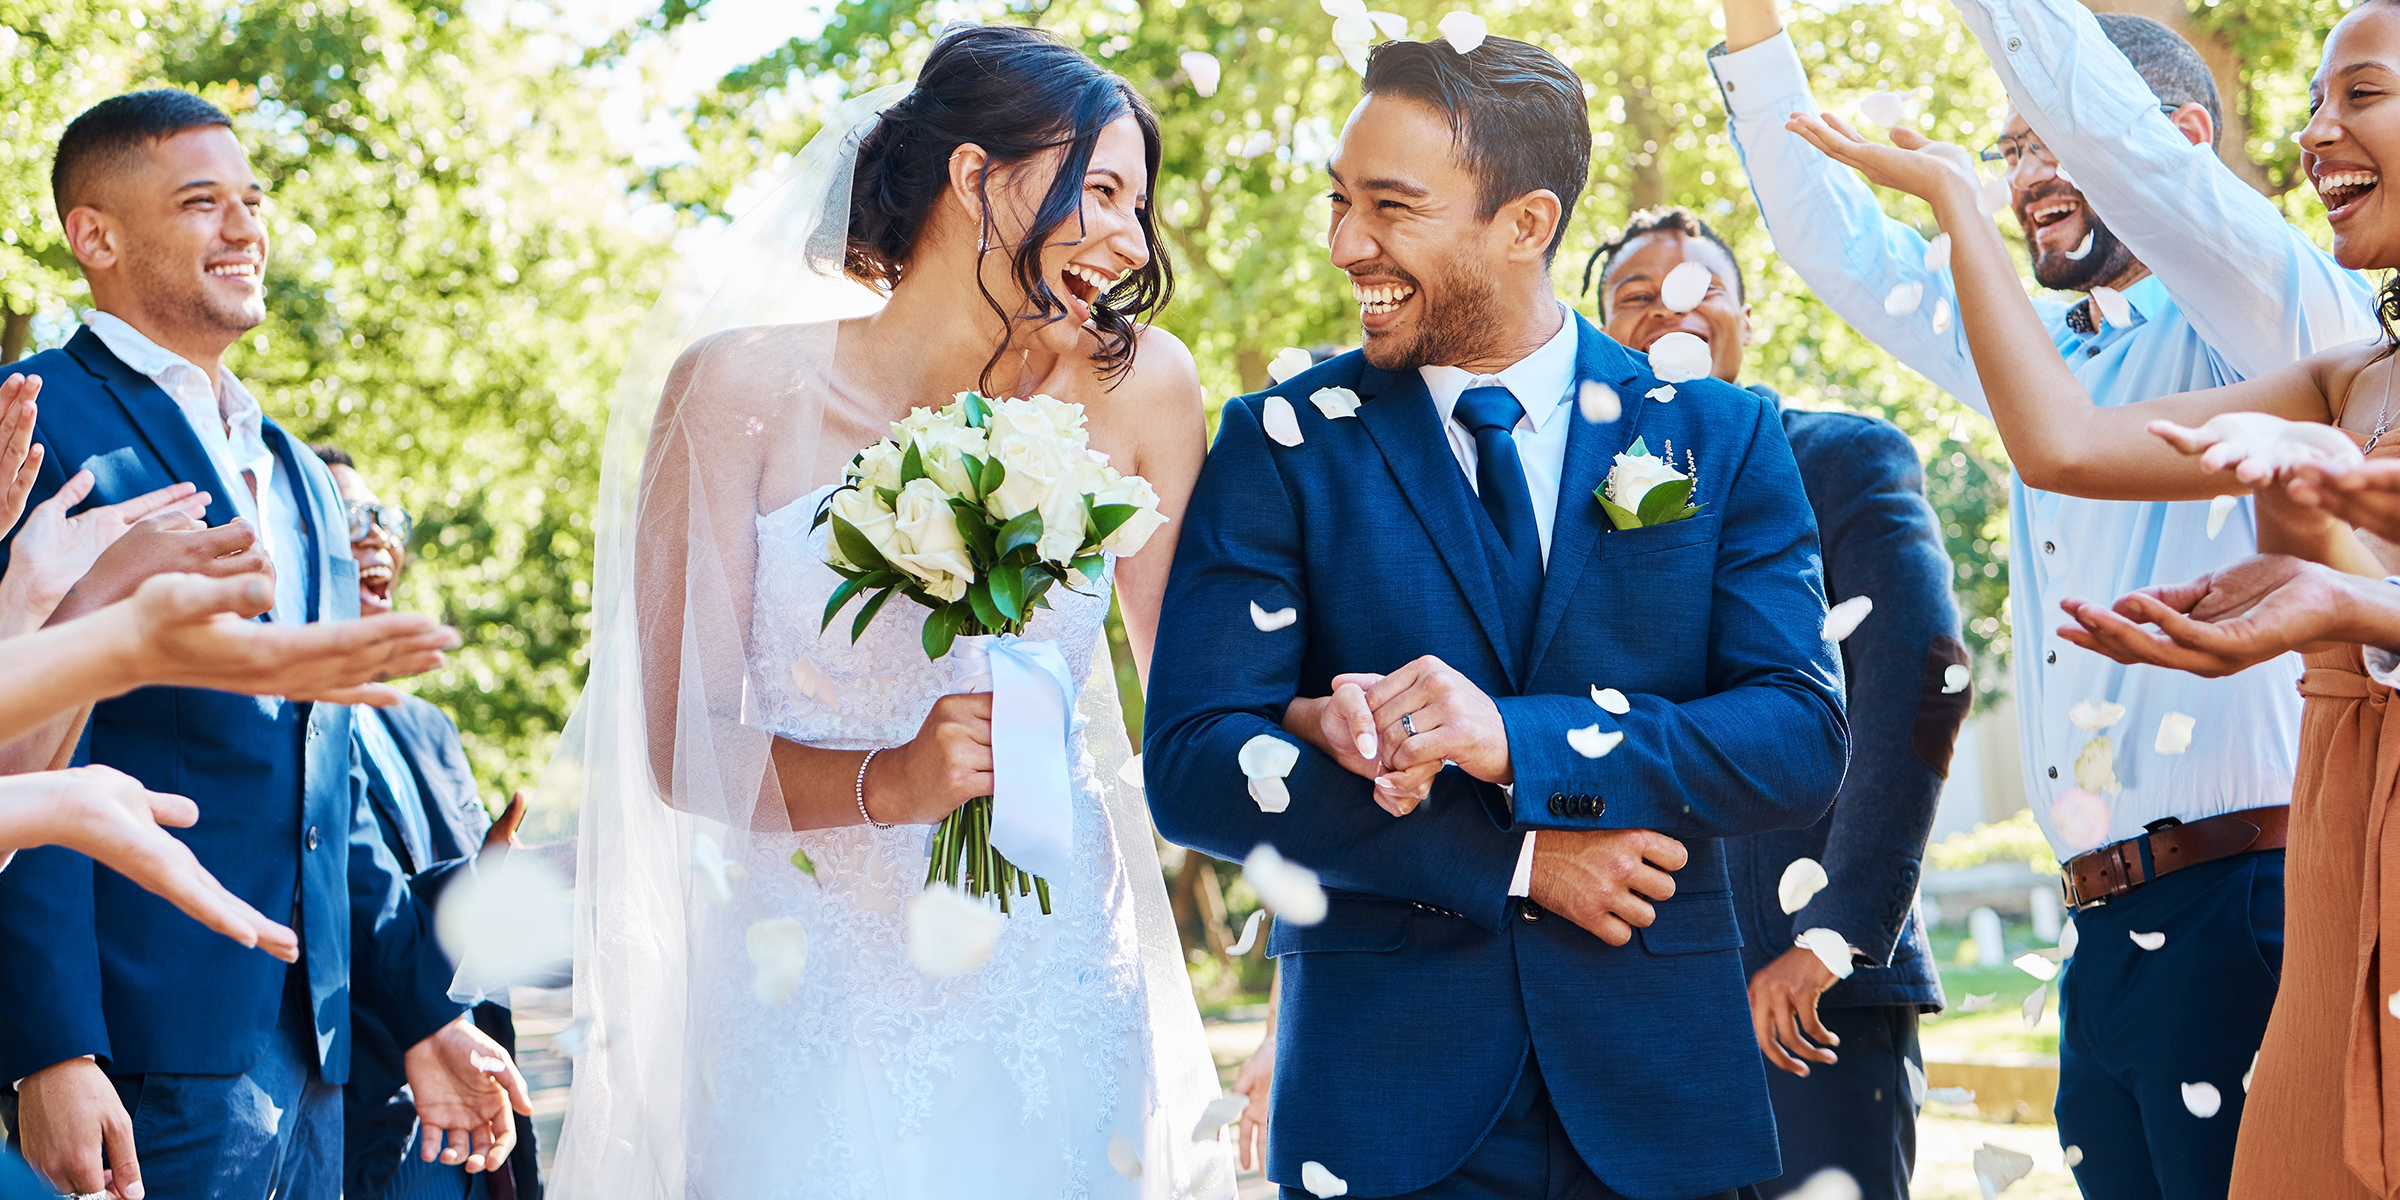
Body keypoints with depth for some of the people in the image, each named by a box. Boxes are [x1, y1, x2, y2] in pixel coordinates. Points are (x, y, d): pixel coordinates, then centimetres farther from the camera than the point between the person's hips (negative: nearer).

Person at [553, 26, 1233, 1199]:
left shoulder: (1137, 390, -2)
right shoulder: (743, 390, -7)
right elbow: (681, 747, -9)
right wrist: (888, 783, -25)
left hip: (1052, 1010, 2)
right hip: (813, 1007, -2)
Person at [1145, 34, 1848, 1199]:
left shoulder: (1721, 436, 3)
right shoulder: (1283, 440, 0)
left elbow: (1803, 739, -6)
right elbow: (1192, 764, -7)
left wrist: (1513, 741, -20)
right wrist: (1509, 859, -15)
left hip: (1658, 1095, 1)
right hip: (1384, 1094, -1)